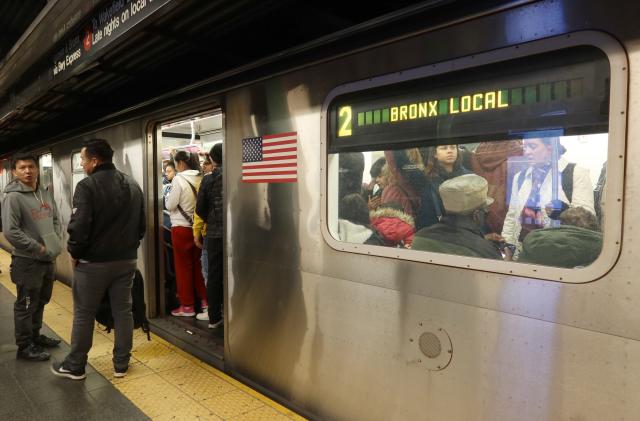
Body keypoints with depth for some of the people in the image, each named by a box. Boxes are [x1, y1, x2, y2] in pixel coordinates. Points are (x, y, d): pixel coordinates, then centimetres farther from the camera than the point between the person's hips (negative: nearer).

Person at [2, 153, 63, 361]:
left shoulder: (45, 194, 9)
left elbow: (55, 219, 18)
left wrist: (57, 241, 2)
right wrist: (38, 248, -16)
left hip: (48, 258, 8)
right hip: (27, 261, -7)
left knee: (41, 301, 19)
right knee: (26, 305, 3)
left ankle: (35, 335, 35)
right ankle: (24, 346, 15)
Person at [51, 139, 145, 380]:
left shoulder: (87, 186, -16)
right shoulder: (133, 185, 7)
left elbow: (79, 226, -21)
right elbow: (141, 225, 10)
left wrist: (75, 253, -5)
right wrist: (128, 247, 15)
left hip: (93, 262, -5)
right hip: (126, 261, 5)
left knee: (83, 314, 10)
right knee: (123, 311, 12)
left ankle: (74, 366, 24)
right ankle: (121, 364, 21)